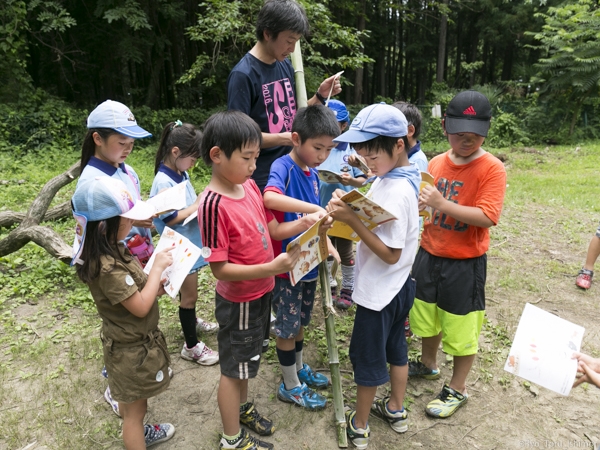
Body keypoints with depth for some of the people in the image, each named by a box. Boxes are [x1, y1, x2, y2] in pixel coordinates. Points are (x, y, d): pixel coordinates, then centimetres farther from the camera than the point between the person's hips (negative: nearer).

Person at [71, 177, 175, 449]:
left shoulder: (110, 250, -3)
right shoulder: (107, 267, -33)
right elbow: (141, 307, -27)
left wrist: (157, 284, -8)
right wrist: (157, 268, -20)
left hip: (131, 340, 10)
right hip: (132, 347, -10)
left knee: (130, 400, 31)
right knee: (135, 408, 12)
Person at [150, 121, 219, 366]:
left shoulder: (181, 173, 2)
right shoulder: (163, 181, -24)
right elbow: (170, 219, -24)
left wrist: (201, 201, -5)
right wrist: (198, 205, -20)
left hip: (191, 244, 8)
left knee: (187, 289, 27)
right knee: (189, 295, 5)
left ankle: (191, 321, 49)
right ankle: (192, 345, 21)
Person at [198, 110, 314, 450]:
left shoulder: (249, 186, -4)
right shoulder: (213, 204, -27)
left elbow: (272, 229, 6)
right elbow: (220, 269, -26)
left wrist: (302, 225, -12)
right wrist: (272, 267, -34)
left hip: (261, 293, 7)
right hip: (239, 301, -7)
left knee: (247, 360, 27)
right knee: (234, 368, 14)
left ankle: (243, 407, 53)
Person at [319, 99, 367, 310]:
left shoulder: (351, 150, -8)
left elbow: (362, 179, -5)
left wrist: (352, 181, -25)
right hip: (323, 209, 2)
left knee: (346, 252, 12)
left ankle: (347, 290, 27)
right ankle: (330, 286, 35)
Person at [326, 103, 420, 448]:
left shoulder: (396, 191, -28)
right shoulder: (394, 178, 1)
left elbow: (390, 253, -27)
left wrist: (351, 219, -30)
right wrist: (351, 207, -6)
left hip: (378, 290, -9)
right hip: (398, 286, 9)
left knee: (367, 355, 10)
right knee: (395, 346, 23)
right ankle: (396, 410, 44)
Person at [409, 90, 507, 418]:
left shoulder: (492, 169, -15)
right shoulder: (437, 162, 2)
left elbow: (488, 217, -24)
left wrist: (442, 204, -33)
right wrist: (417, 203, -12)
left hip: (465, 263, -5)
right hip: (428, 255, 6)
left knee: (461, 330, 9)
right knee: (426, 317, 22)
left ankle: (457, 389, 31)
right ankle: (427, 364, 48)